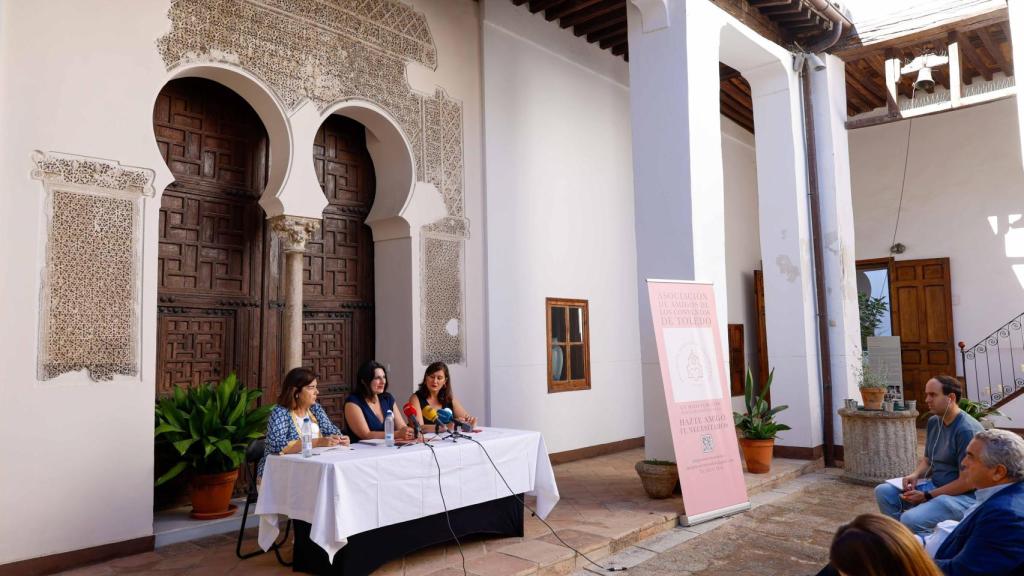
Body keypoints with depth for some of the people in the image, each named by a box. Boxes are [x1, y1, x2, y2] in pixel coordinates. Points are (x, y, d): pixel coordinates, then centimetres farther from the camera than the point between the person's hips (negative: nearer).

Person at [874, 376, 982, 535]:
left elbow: (967, 481, -21)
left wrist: (927, 496, -18)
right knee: (883, 491, -2)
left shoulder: (966, 430, -20)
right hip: (934, 485, 9)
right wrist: (915, 474, -3)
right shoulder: (933, 421, 8)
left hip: (963, 496, -9)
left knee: (911, 520, -30)